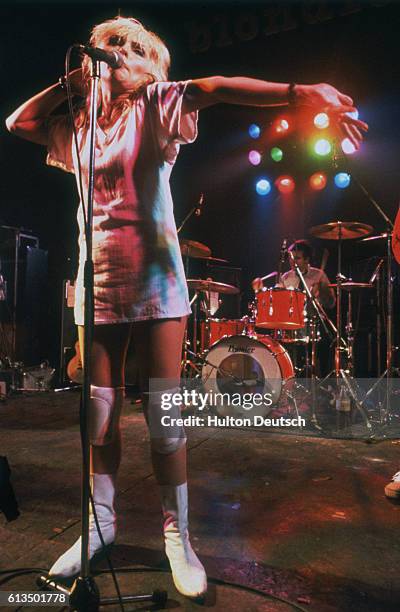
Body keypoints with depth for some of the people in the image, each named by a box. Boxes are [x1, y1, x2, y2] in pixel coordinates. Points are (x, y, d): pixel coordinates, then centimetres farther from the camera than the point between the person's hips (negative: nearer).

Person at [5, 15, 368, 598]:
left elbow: (216, 87, -9)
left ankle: (177, 533, 14)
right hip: (98, 281, 4)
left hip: (154, 279, -4)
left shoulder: (155, 104, 6)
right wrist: (72, 81, 16)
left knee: (163, 414, -4)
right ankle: (101, 521, 26)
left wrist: (301, 91, -24)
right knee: (99, 414, 6)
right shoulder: (78, 123, 20)